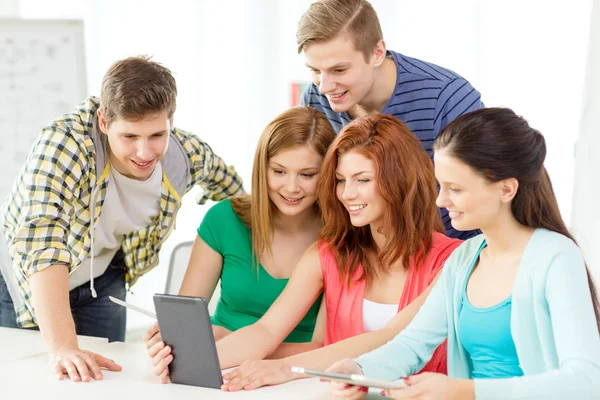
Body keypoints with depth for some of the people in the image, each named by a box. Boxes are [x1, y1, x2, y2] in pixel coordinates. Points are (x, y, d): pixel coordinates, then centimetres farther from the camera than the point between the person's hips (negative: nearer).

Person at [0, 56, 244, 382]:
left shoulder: (187, 154, -20)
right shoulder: (63, 145, -36)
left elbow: (232, 190, 4)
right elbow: (41, 242, -47)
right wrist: (62, 347, -55)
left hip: (101, 281, 4)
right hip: (27, 284, -3)